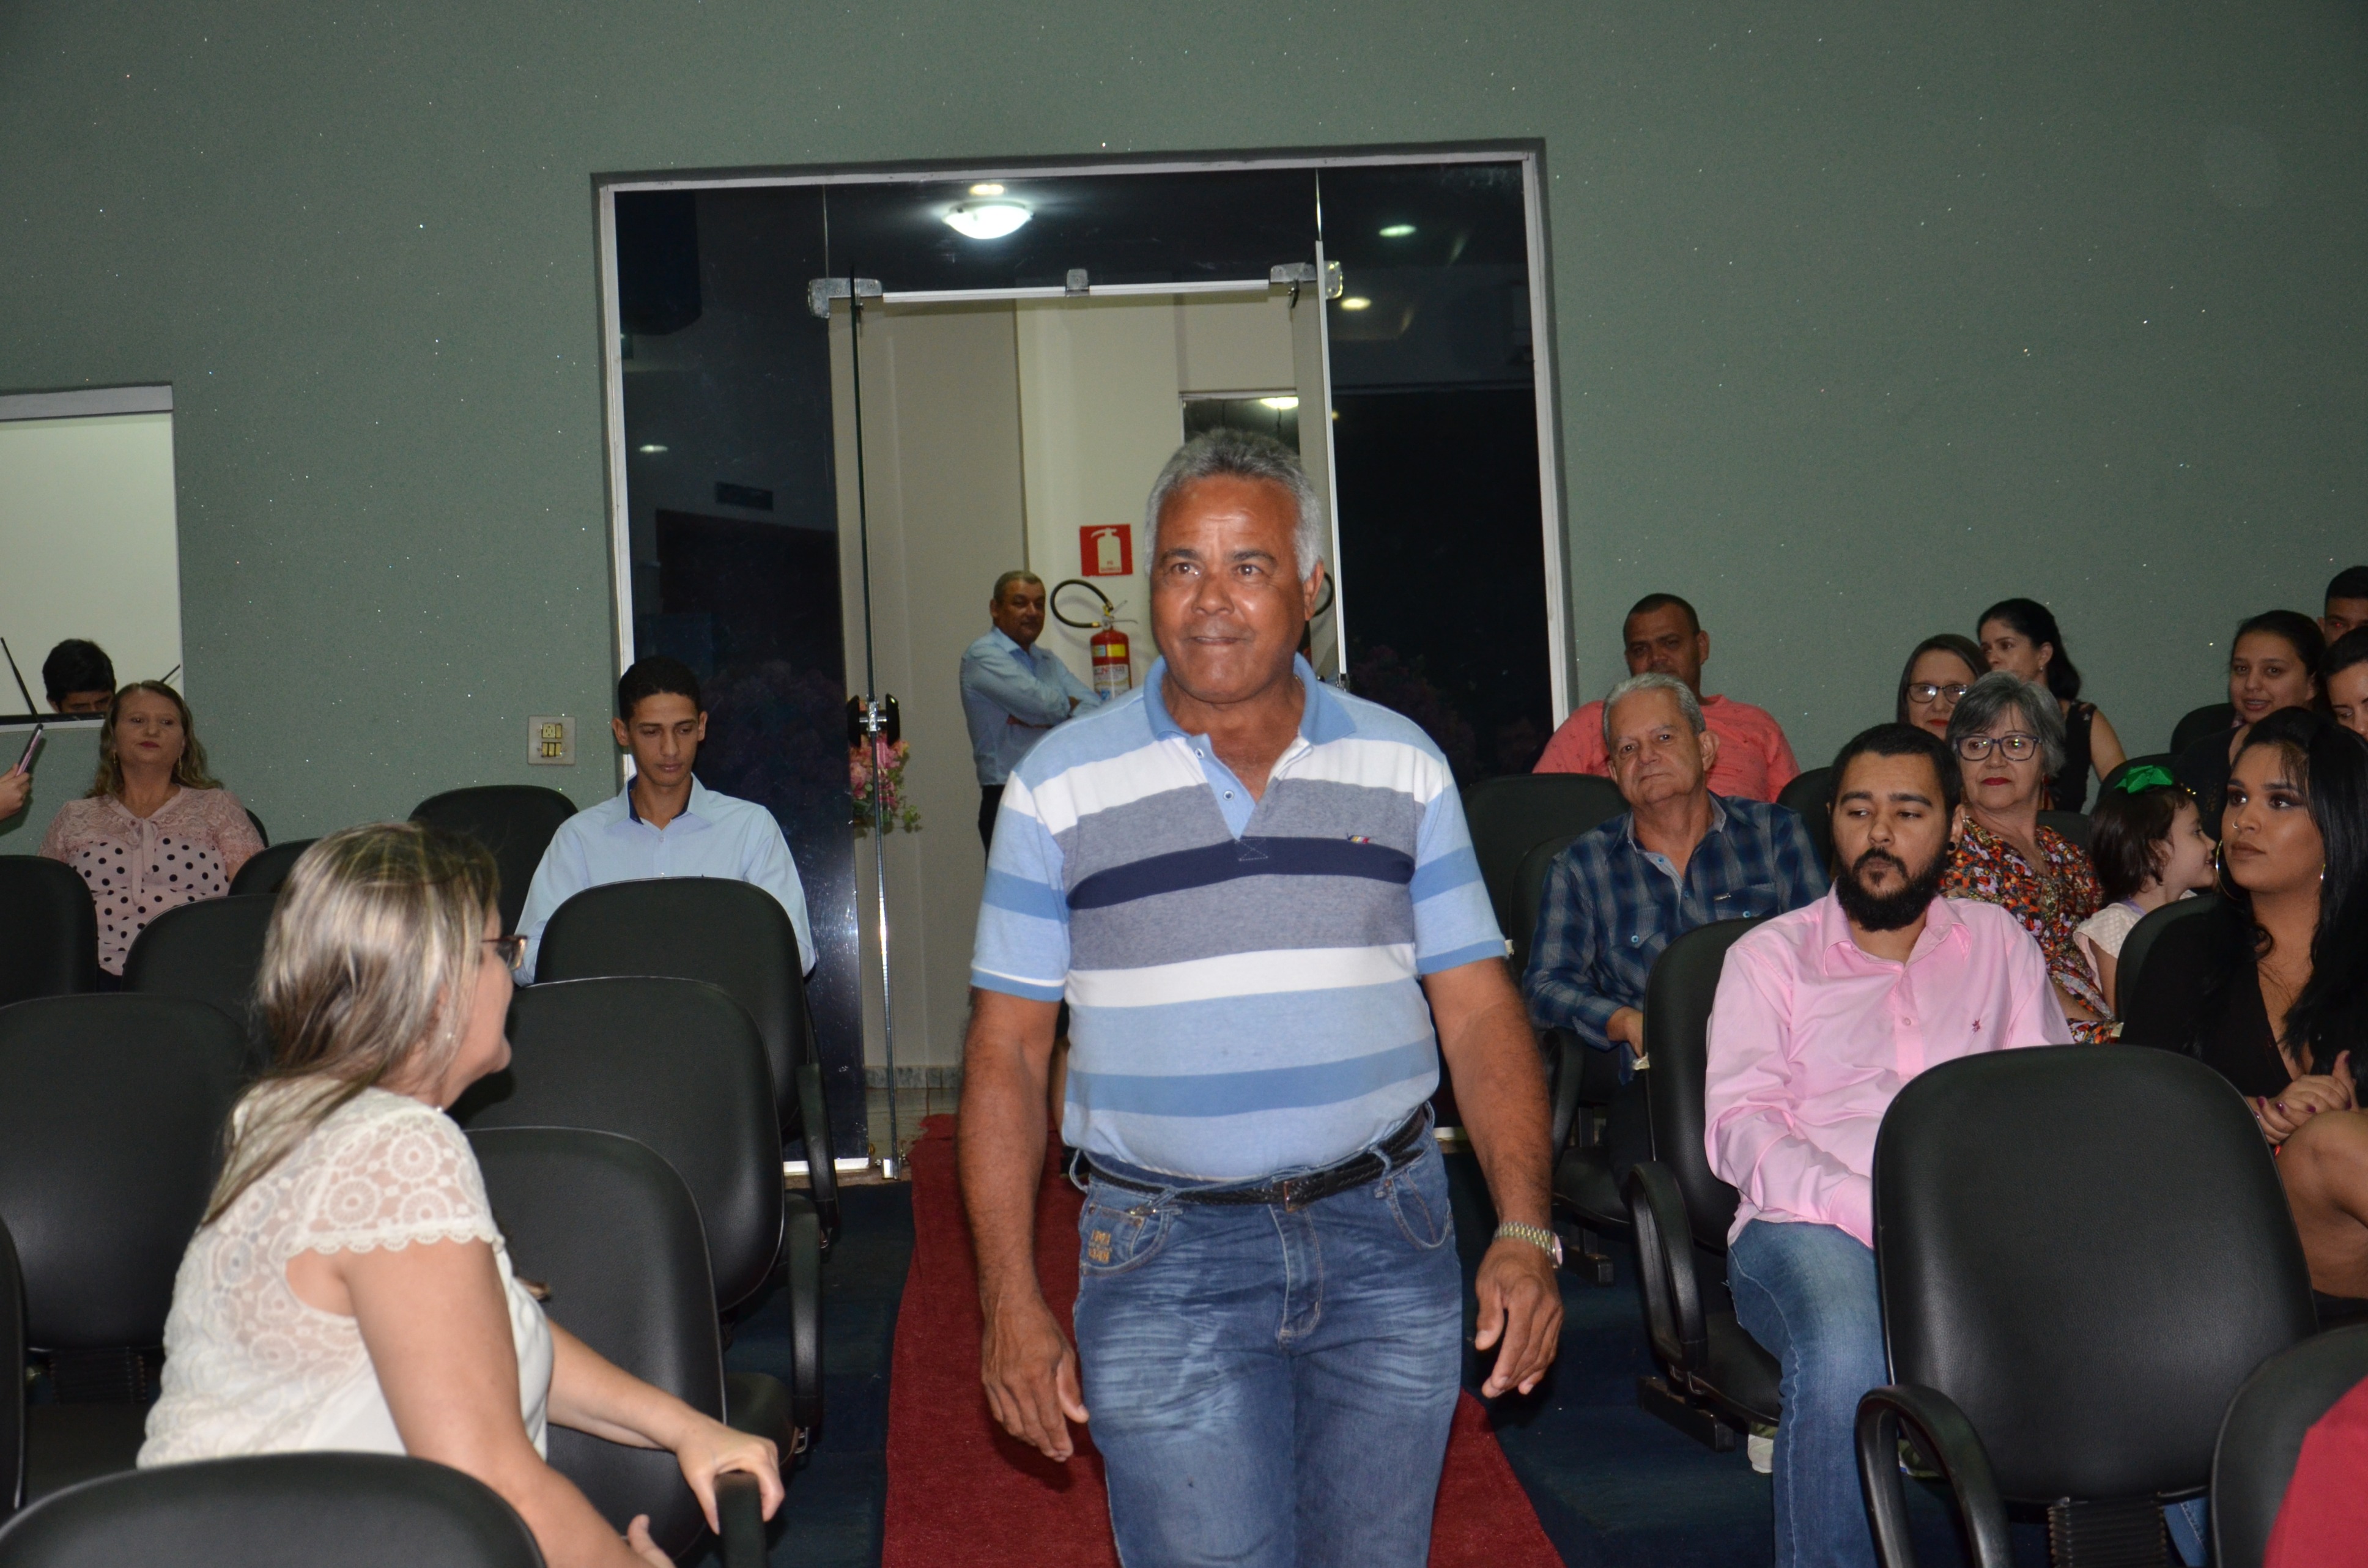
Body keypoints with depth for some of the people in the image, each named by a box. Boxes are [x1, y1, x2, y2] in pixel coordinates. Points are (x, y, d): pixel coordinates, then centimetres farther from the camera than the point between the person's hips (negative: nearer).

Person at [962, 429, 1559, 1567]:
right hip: (1164, 1257, -2)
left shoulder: (1402, 766, 5)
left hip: (1387, 1234, 3)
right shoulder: (1060, 785, -1)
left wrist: (1525, 1231, -8)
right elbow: (1006, 1053, 0)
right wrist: (1011, 1299, -5)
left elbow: (1479, 1012, 3)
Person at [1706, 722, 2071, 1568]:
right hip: (1813, 1224, -2)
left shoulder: (1998, 942, 22)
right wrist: (1870, 1211, -16)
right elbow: (1739, 1125, 0)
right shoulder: (1769, 955, 13)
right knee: (1842, 1361, -35)